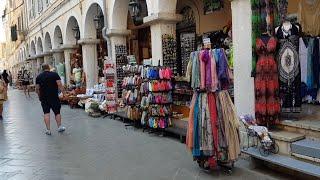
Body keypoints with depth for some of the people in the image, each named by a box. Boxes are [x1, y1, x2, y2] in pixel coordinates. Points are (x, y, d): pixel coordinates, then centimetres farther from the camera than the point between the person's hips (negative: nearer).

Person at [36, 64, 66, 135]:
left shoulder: (38, 77, 4)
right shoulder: (55, 74, -2)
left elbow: (37, 89, 5)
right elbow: (59, 85, -13)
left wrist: (39, 96, 20)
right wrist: (63, 92, -7)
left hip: (44, 98, 2)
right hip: (54, 97, -1)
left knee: (46, 113, 3)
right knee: (57, 112, 11)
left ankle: (48, 130, 4)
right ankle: (59, 127, 17)